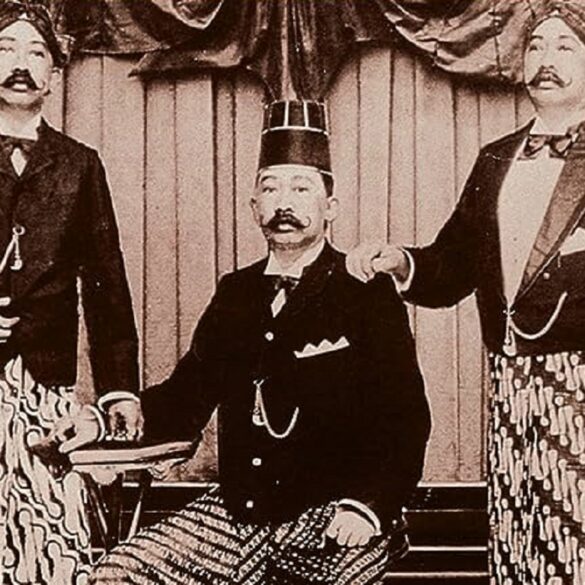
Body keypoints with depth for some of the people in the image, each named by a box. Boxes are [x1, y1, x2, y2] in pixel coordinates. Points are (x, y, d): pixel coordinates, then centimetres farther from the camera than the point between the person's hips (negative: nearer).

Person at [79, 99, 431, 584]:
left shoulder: (368, 294, -2)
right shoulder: (235, 294, 14)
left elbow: (406, 419, -6)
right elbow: (186, 399, 15)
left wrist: (367, 506, -21)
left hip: (332, 516, -4)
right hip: (237, 509, 5)